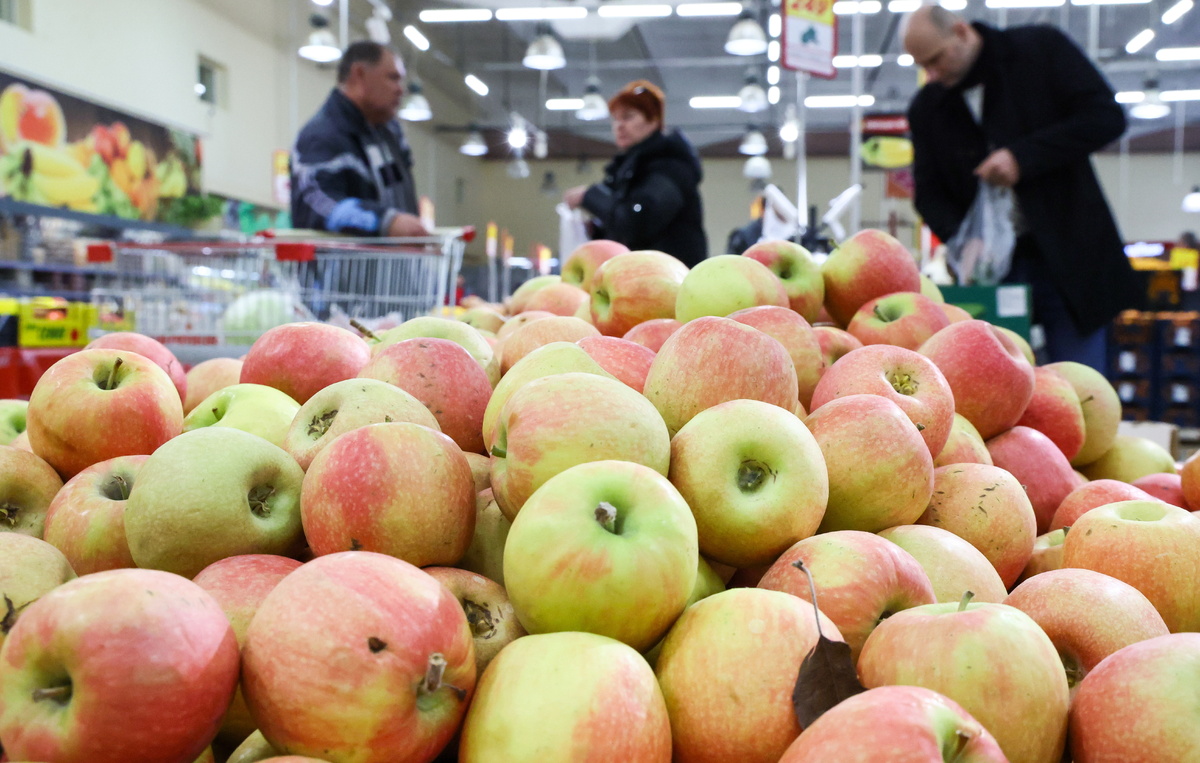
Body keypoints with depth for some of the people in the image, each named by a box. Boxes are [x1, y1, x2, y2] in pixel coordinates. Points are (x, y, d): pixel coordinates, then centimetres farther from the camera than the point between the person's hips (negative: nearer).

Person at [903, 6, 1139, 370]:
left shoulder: (1041, 48, -2)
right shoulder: (926, 107, 5)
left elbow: (1107, 117, -7)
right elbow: (929, 193, 8)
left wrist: (1023, 156, -18)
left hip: (1068, 257, -2)